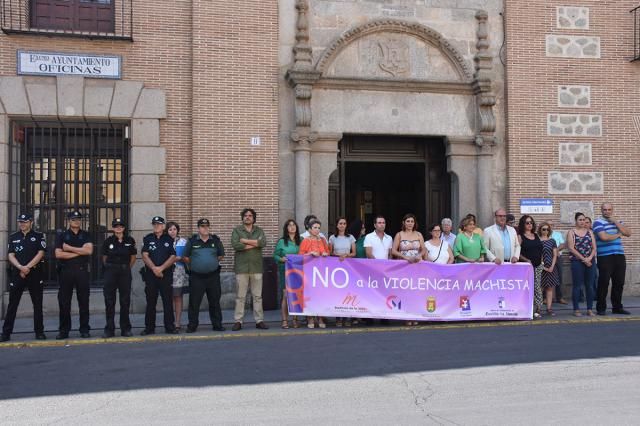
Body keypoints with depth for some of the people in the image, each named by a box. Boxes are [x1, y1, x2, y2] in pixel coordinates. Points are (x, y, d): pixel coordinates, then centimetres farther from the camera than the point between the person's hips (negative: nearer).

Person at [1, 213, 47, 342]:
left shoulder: (38, 236, 5)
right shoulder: (13, 237, 12)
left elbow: (40, 253, -4)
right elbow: (11, 256, 3)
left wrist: (27, 267, -13)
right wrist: (21, 267, -14)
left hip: (35, 273, -2)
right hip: (17, 274, 2)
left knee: (37, 304, 3)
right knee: (12, 304, 2)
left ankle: (39, 331, 9)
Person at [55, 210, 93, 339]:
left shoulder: (86, 235, 11)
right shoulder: (62, 236, 8)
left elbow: (89, 250, -7)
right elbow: (58, 254, -5)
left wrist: (69, 248, -7)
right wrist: (79, 252, -6)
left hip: (82, 271, 0)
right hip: (66, 271, 0)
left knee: (84, 301, 2)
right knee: (64, 302, 1)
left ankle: (84, 329, 7)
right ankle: (64, 330, 8)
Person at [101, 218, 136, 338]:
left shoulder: (130, 241, 1)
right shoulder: (108, 241, 1)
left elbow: (133, 257, 12)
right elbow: (104, 258, 13)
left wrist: (127, 268, 10)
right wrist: (109, 268, 11)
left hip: (125, 272, 0)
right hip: (110, 272, 0)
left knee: (125, 301, 4)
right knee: (109, 301, 1)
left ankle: (125, 329, 12)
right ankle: (109, 329, 7)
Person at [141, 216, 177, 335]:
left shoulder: (169, 239, 6)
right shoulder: (147, 239, 7)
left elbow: (173, 257, -1)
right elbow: (145, 256, -1)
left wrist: (161, 268, -11)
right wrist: (154, 268, -12)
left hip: (166, 274, -1)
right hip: (150, 274, 1)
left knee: (168, 301, 0)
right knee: (150, 302, 4)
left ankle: (170, 327, 5)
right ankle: (149, 328, 10)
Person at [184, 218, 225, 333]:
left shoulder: (216, 240, 6)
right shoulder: (192, 241, 1)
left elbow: (221, 255, 15)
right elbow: (185, 257, 8)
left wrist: (212, 263, 11)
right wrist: (194, 265, 9)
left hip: (213, 276, 1)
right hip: (197, 277, -1)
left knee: (215, 302, 7)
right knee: (194, 302, 1)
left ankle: (217, 325, 15)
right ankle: (192, 325, 10)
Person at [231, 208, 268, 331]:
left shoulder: (259, 231, 12)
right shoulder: (237, 230, 6)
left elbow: (263, 242, -8)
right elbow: (235, 245, -12)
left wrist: (246, 241, -9)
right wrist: (254, 244, -7)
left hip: (256, 268, 2)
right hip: (241, 268, -2)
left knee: (257, 296, 6)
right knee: (240, 296, -1)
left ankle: (259, 320, 11)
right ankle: (238, 321, 4)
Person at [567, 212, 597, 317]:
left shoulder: (589, 232, 12)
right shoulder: (571, 232, 1)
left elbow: (594, 247, 6)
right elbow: (571, 248, -8)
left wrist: (589, 258, -11)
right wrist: (583, 259, -12)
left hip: (590, 261, 4)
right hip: (577, 262, -3)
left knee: (590, 286, 3)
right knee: (577, 286, -2)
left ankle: (590, 309, 11)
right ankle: (576, 309, 4)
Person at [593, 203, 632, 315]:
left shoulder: (618, 221, 17)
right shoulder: (598, 222, -3)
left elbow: (628, 233, 3)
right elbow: (604, 237, -17)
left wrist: (615, 222, -2)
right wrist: (618, 235, -1)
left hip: (619, 256, 6)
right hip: (605, 257, -6)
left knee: (619, 283, 8)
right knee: (604, 283, -3)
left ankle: (617, 307, 18)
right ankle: (601, 308, 3)